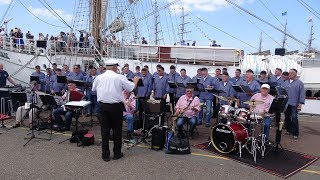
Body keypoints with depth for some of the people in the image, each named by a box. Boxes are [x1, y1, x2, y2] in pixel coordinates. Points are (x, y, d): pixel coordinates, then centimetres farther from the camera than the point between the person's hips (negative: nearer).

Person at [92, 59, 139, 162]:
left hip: (102, 106, 3)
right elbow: (132, 88, -2)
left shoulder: (99, 77, 1)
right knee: (117, 130, 10)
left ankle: (105, 155, 16)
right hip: (116, 106, -3)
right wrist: (135, 80, 18)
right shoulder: (120, 77, -9)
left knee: (104, 130, 9)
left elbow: (93, 89, 17)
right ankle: (117, 154, 20)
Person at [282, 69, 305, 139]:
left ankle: (295, 133, 2)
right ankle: (288, 130, 23)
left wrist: (300, 103, -12)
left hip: (294, 104, -5)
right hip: (285, 104, 5)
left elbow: (302, 94, -4)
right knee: (287, 118, 11)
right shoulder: (285, 83, 15)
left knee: (294, 118, -6)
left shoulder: (299, 83, 1)